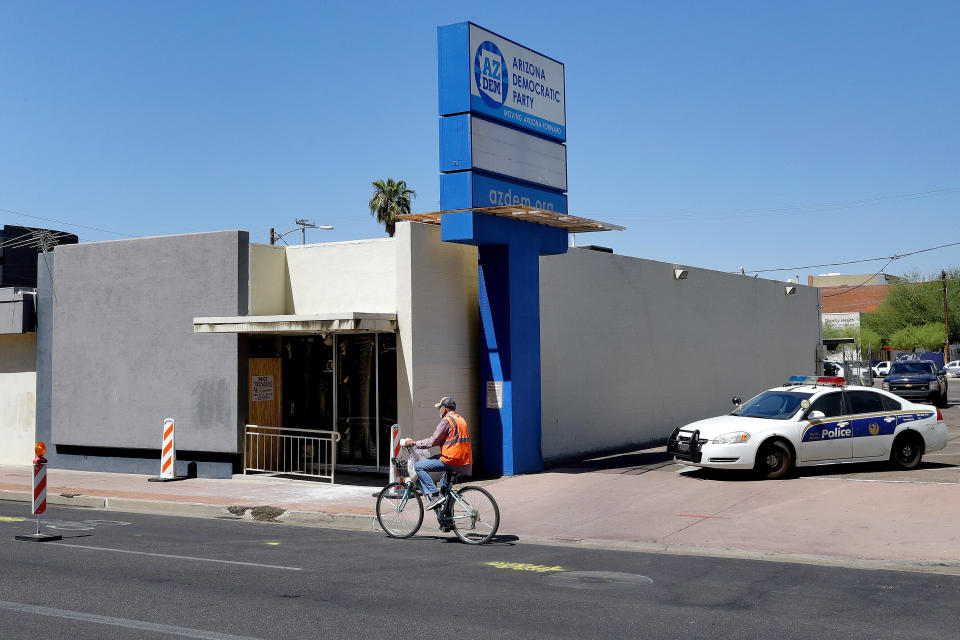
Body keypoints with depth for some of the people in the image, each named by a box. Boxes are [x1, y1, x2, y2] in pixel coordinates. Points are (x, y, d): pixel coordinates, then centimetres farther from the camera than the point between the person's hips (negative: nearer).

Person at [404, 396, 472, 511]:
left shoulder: (446, 420, -9)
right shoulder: (461, 419, 19)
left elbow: (433, 441, -12)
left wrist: (414, 442, -1)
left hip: (451, 460, -9)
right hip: (466, 462, 9)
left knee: (418, 466, -7)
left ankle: (434, 495, -14)